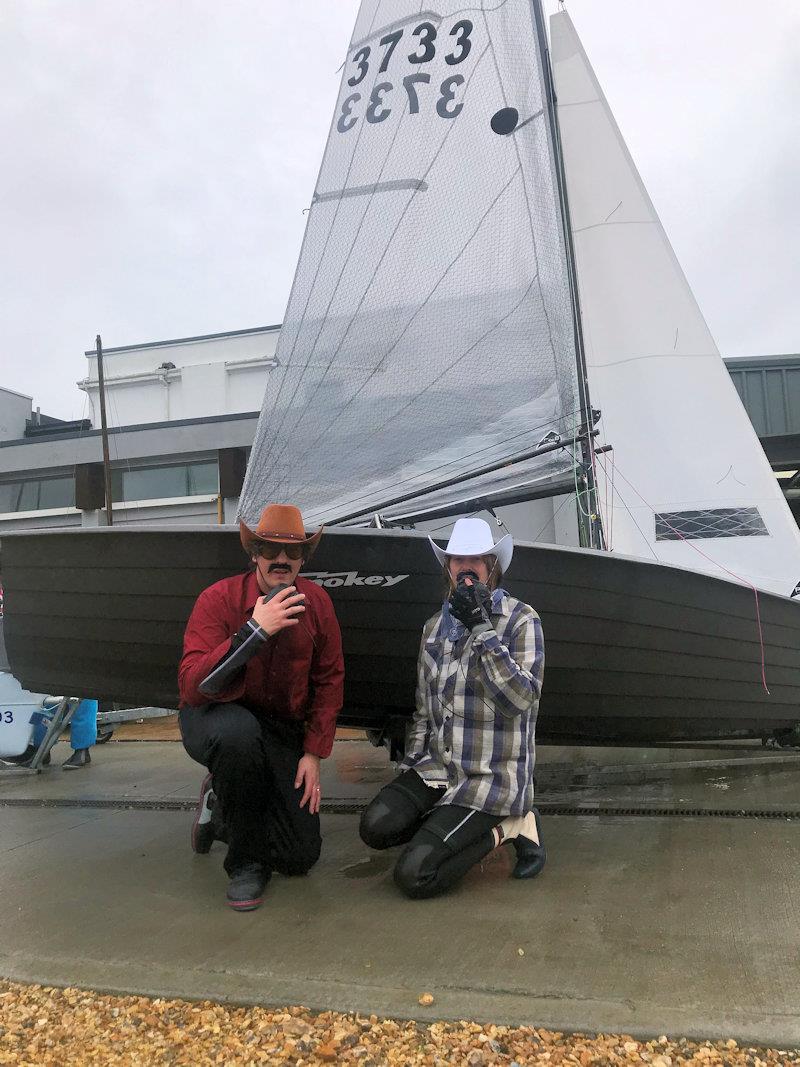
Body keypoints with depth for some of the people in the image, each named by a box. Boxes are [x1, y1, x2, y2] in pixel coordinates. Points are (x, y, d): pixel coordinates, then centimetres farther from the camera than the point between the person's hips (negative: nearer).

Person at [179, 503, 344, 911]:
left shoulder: (316, 602, -8)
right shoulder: (219, 599, -20)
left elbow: (329, 680, 1)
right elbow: (194, 687, -30)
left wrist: (314, 753, -4)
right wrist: (255, 630, -39)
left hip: (282, 731, 4)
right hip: (214, 719, -3)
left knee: (302, 856, -2)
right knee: (238, 731, -41)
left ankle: (221, 806, 27)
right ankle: (246, 862, -15)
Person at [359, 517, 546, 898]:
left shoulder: (521, 620, -8)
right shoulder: (436, 626, 10)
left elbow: (519, 700, -20)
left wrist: (481, 628, -24)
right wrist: (409, 767, 14)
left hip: (493, 776, -6)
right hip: (437, 767, 6)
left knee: (413, 875, -16)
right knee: (376, 827, -18)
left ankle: (508, 825, 3)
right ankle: (454, 827, 7)